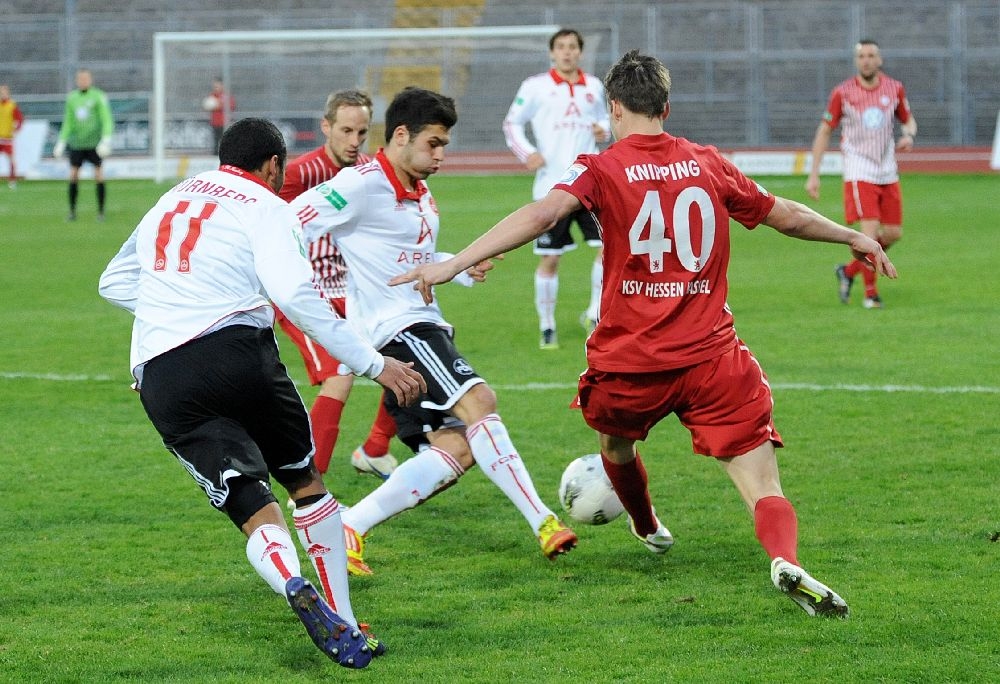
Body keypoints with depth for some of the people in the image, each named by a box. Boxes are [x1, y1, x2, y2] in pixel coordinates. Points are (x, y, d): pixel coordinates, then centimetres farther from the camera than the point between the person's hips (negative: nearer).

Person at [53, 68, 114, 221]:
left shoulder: (98, 97, -5)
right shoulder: (72, 98, 10)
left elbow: (107, 120, -9)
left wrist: (106, 140, -19)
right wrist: (61, 143, 13)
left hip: (95, 144, -4)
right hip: (76, 144, 4)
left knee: (99, 176, -4)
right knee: (73, 176, -1)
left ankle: (101, 212, 5)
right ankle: (72, 211, 9)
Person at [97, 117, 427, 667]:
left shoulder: (172, 200, 24)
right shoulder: (264, 206, 4)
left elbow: (114, 281, 32)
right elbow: (295, 294, -12)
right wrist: (374, 364, -11)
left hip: (158, 378, 4)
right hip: (236, 350, -4)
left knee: (255, 511, -2)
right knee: (306, 483, 17)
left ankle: (295, 587, -34)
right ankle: (345, 628, 14)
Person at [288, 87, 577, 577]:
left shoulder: (421, 196, 20)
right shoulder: (363, 184, -9)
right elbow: (289, 225, -13)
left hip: (425, 326, 10)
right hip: (394, 328, -10)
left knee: (456, 450, -1)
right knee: (478, 401, -24)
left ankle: (351, 526, 3)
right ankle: (543, 522, -26)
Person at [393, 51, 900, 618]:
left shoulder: (602, 170, -3)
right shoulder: (708, 164, 7)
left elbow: (542, 214, -21)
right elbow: (786, 216, 19)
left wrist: (455, 263, -27)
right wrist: (855, 237, 37)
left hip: (629, 363, -1)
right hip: (712, 355, 1)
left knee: (616, 444, 34)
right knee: (766, 492, -2)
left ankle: (648, 529, 56)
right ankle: (787, 561, -31)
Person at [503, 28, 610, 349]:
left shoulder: (594, 86, 9)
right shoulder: (536, 87, -1)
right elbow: (511, 123, 5)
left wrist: (603, 130, 1)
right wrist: (526, 153, -11)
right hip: (552, 186, -3)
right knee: (549, 259, 2)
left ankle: (594, 314, 5)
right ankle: (547, 327, 16)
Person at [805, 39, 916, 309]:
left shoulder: (894, 89, 2)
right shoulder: (843, 93, -6)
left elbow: (908, 119, 17)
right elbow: (824, 131, 1)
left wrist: (909, 135, -8)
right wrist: (813, 174, -3)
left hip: (887, 172, 4)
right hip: (859, 172, -4)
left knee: (893, 234, 5)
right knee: (869, 231, -15)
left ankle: (849, 270, 26)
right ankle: (870, 292, -1)